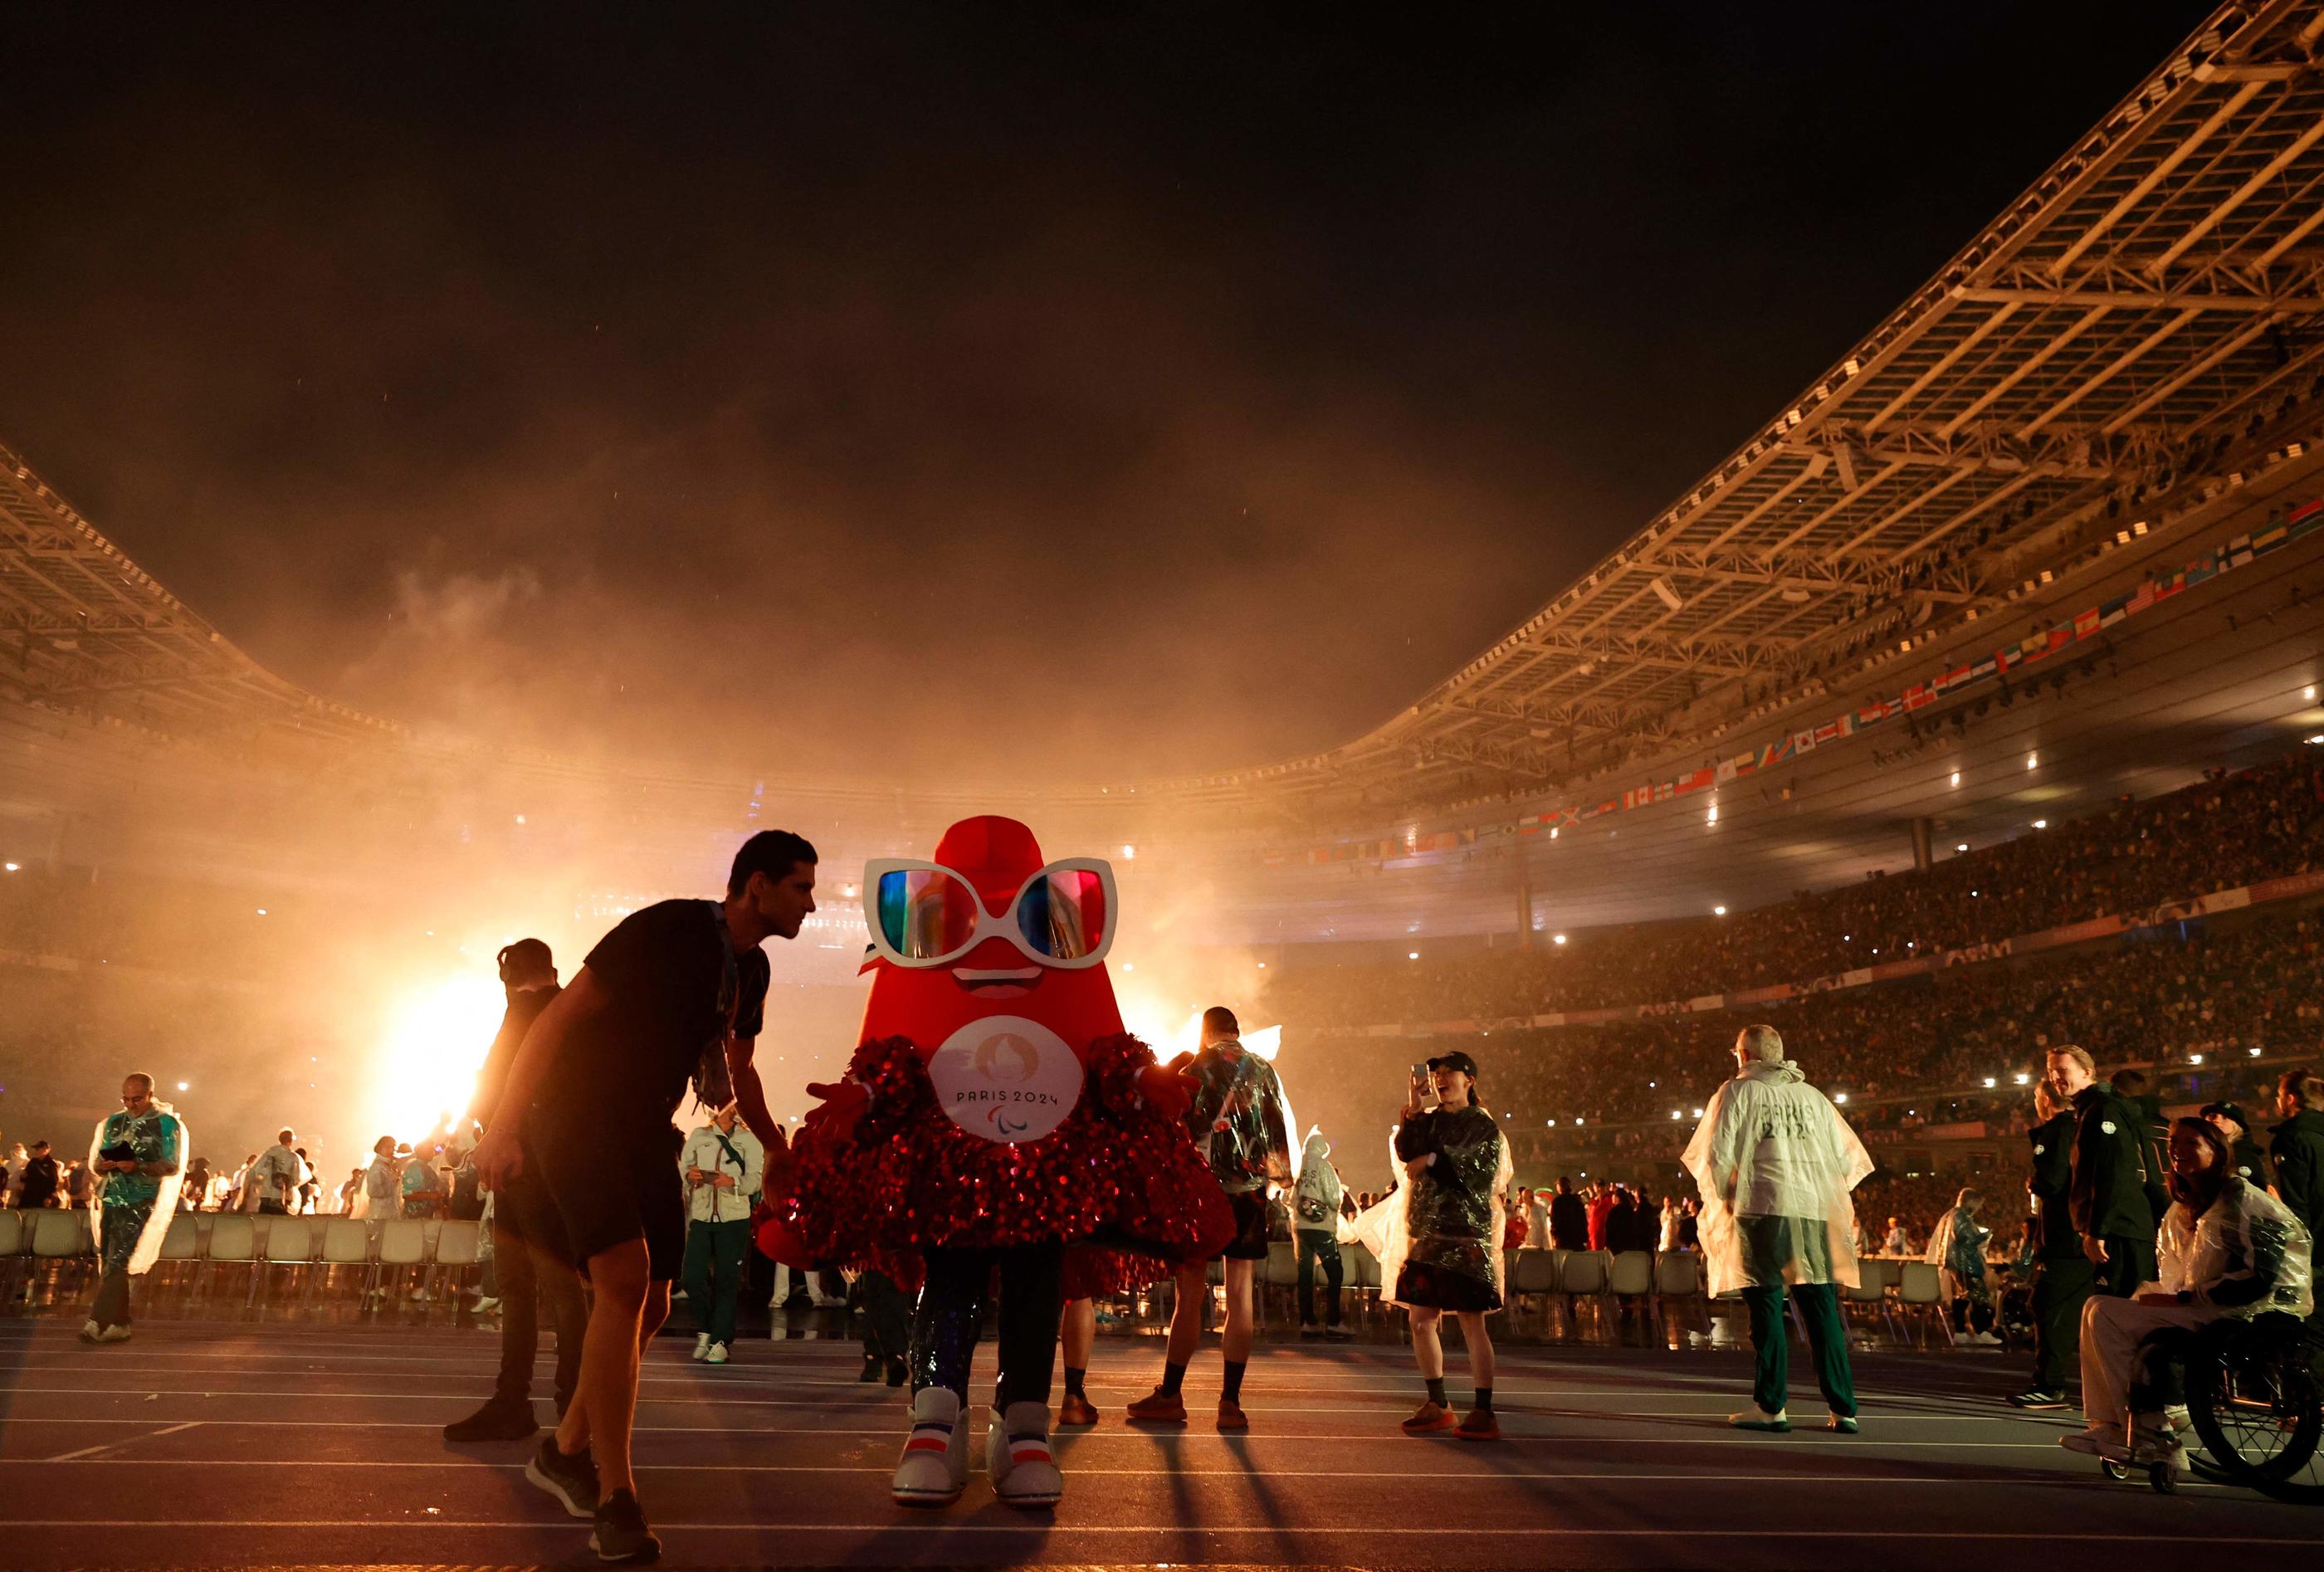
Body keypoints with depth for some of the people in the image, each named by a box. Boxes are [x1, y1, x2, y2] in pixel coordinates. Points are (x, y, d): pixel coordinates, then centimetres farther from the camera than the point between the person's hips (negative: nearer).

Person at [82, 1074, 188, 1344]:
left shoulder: (167, 1124, -1)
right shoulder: (112, 1123, 15)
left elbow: (172, 1166, -7)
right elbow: (94, 1164, 15)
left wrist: (138, 1166, -22)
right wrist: (104, 1165, -9)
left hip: (142, 1203, -6)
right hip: (111, 1199, 6)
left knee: (117, 1263, -13)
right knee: (112, 1264, 7)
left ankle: (98, 1323, -12)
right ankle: (118, 1325, 15)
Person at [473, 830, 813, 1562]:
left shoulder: (750, 968, 6)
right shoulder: (666, 930, -18)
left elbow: (738, 1071, 21)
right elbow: (560, 1016, -20)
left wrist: (779, 1148, 16)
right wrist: (505, 1126, -25)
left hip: (645, 1131, 8)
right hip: (576, 1114, -8)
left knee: (650, 1305, 8)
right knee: (625, 1278, -23)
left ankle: (567, 1450, 31)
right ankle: (616, 1498, -15)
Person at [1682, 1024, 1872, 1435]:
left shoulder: (1738, 1091, 3)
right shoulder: (1813, 1096, 15)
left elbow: (1718, 1155, -4)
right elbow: (1848, 1158, 14)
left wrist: (1723, 1199, 10)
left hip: (1763, 1209, -4)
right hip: (1816, 1212, 4)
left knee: (1766, 1307, 1)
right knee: (1822, 1311, 7)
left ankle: (1770, 1406, 1)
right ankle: (1842, 1409, 6)